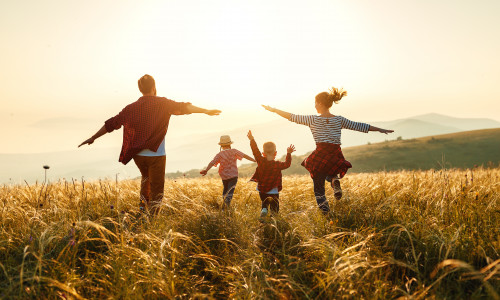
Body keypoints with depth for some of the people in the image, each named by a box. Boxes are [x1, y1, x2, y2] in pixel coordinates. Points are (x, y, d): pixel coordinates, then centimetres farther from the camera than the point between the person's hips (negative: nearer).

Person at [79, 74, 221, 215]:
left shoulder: (131, 108, 6)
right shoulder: (162, 103, -5)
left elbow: (111, 124, 11)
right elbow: (182, 107, -15)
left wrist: (93, 138, 21)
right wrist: (205, 111, -14)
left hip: (138, 155, 5)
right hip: (156, 155, -4)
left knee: (146, 178, 32)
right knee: (156, 190, 2)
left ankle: (143, 204, 24)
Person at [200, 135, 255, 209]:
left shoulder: (219, 154, -6)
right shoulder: (234, 151, -6)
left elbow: (212, 162, -19)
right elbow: (245, 156, -6)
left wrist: (206, 170, -30)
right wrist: (254, 160, -1)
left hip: (224, 176, 2)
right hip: (233, 175, -2)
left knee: (225, 189, 26)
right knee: (230, 191, -7)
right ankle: (227, 201, -30)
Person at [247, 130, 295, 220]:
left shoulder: (261, 161, -11)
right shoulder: (278, 165, -10)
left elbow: (256, 151, -4)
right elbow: (287, 164, 5)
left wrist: (252, 140, 1)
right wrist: (289, 154, 15)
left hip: (262, 190, 2)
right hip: (274, 191, -2)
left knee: (265, 203, 21)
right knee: (275, 205, 12)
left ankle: (264, 210, -10)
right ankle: (274, 214, -18)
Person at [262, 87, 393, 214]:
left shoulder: (313, 119, 0)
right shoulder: (339, 120, 7)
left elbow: (292, 117, 5)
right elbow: (359, 126, 12)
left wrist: (273, 110, 16)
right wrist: (380, 129, 22)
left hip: (320, 156, -3)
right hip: (336, 157, 3)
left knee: (318, 187, 11)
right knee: (330, 175, 31)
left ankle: (324, 209, -8)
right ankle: (335, 181, -5)